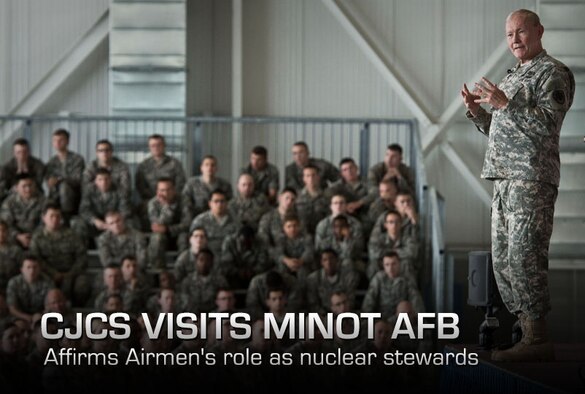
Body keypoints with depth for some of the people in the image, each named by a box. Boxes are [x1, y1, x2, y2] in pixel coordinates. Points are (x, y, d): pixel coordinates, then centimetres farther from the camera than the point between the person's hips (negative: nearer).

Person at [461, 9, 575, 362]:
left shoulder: (553, 73, -2)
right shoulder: (513, 77, 24)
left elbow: (548, 124, -14)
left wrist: (505, 104, -18)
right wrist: (477, 110, 10)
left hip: (532, 178, -9)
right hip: (504, 178, 9)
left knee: (523, 256, -14)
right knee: (503, 260, 6)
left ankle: (537, 339, -13)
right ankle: (528, 333, 10)